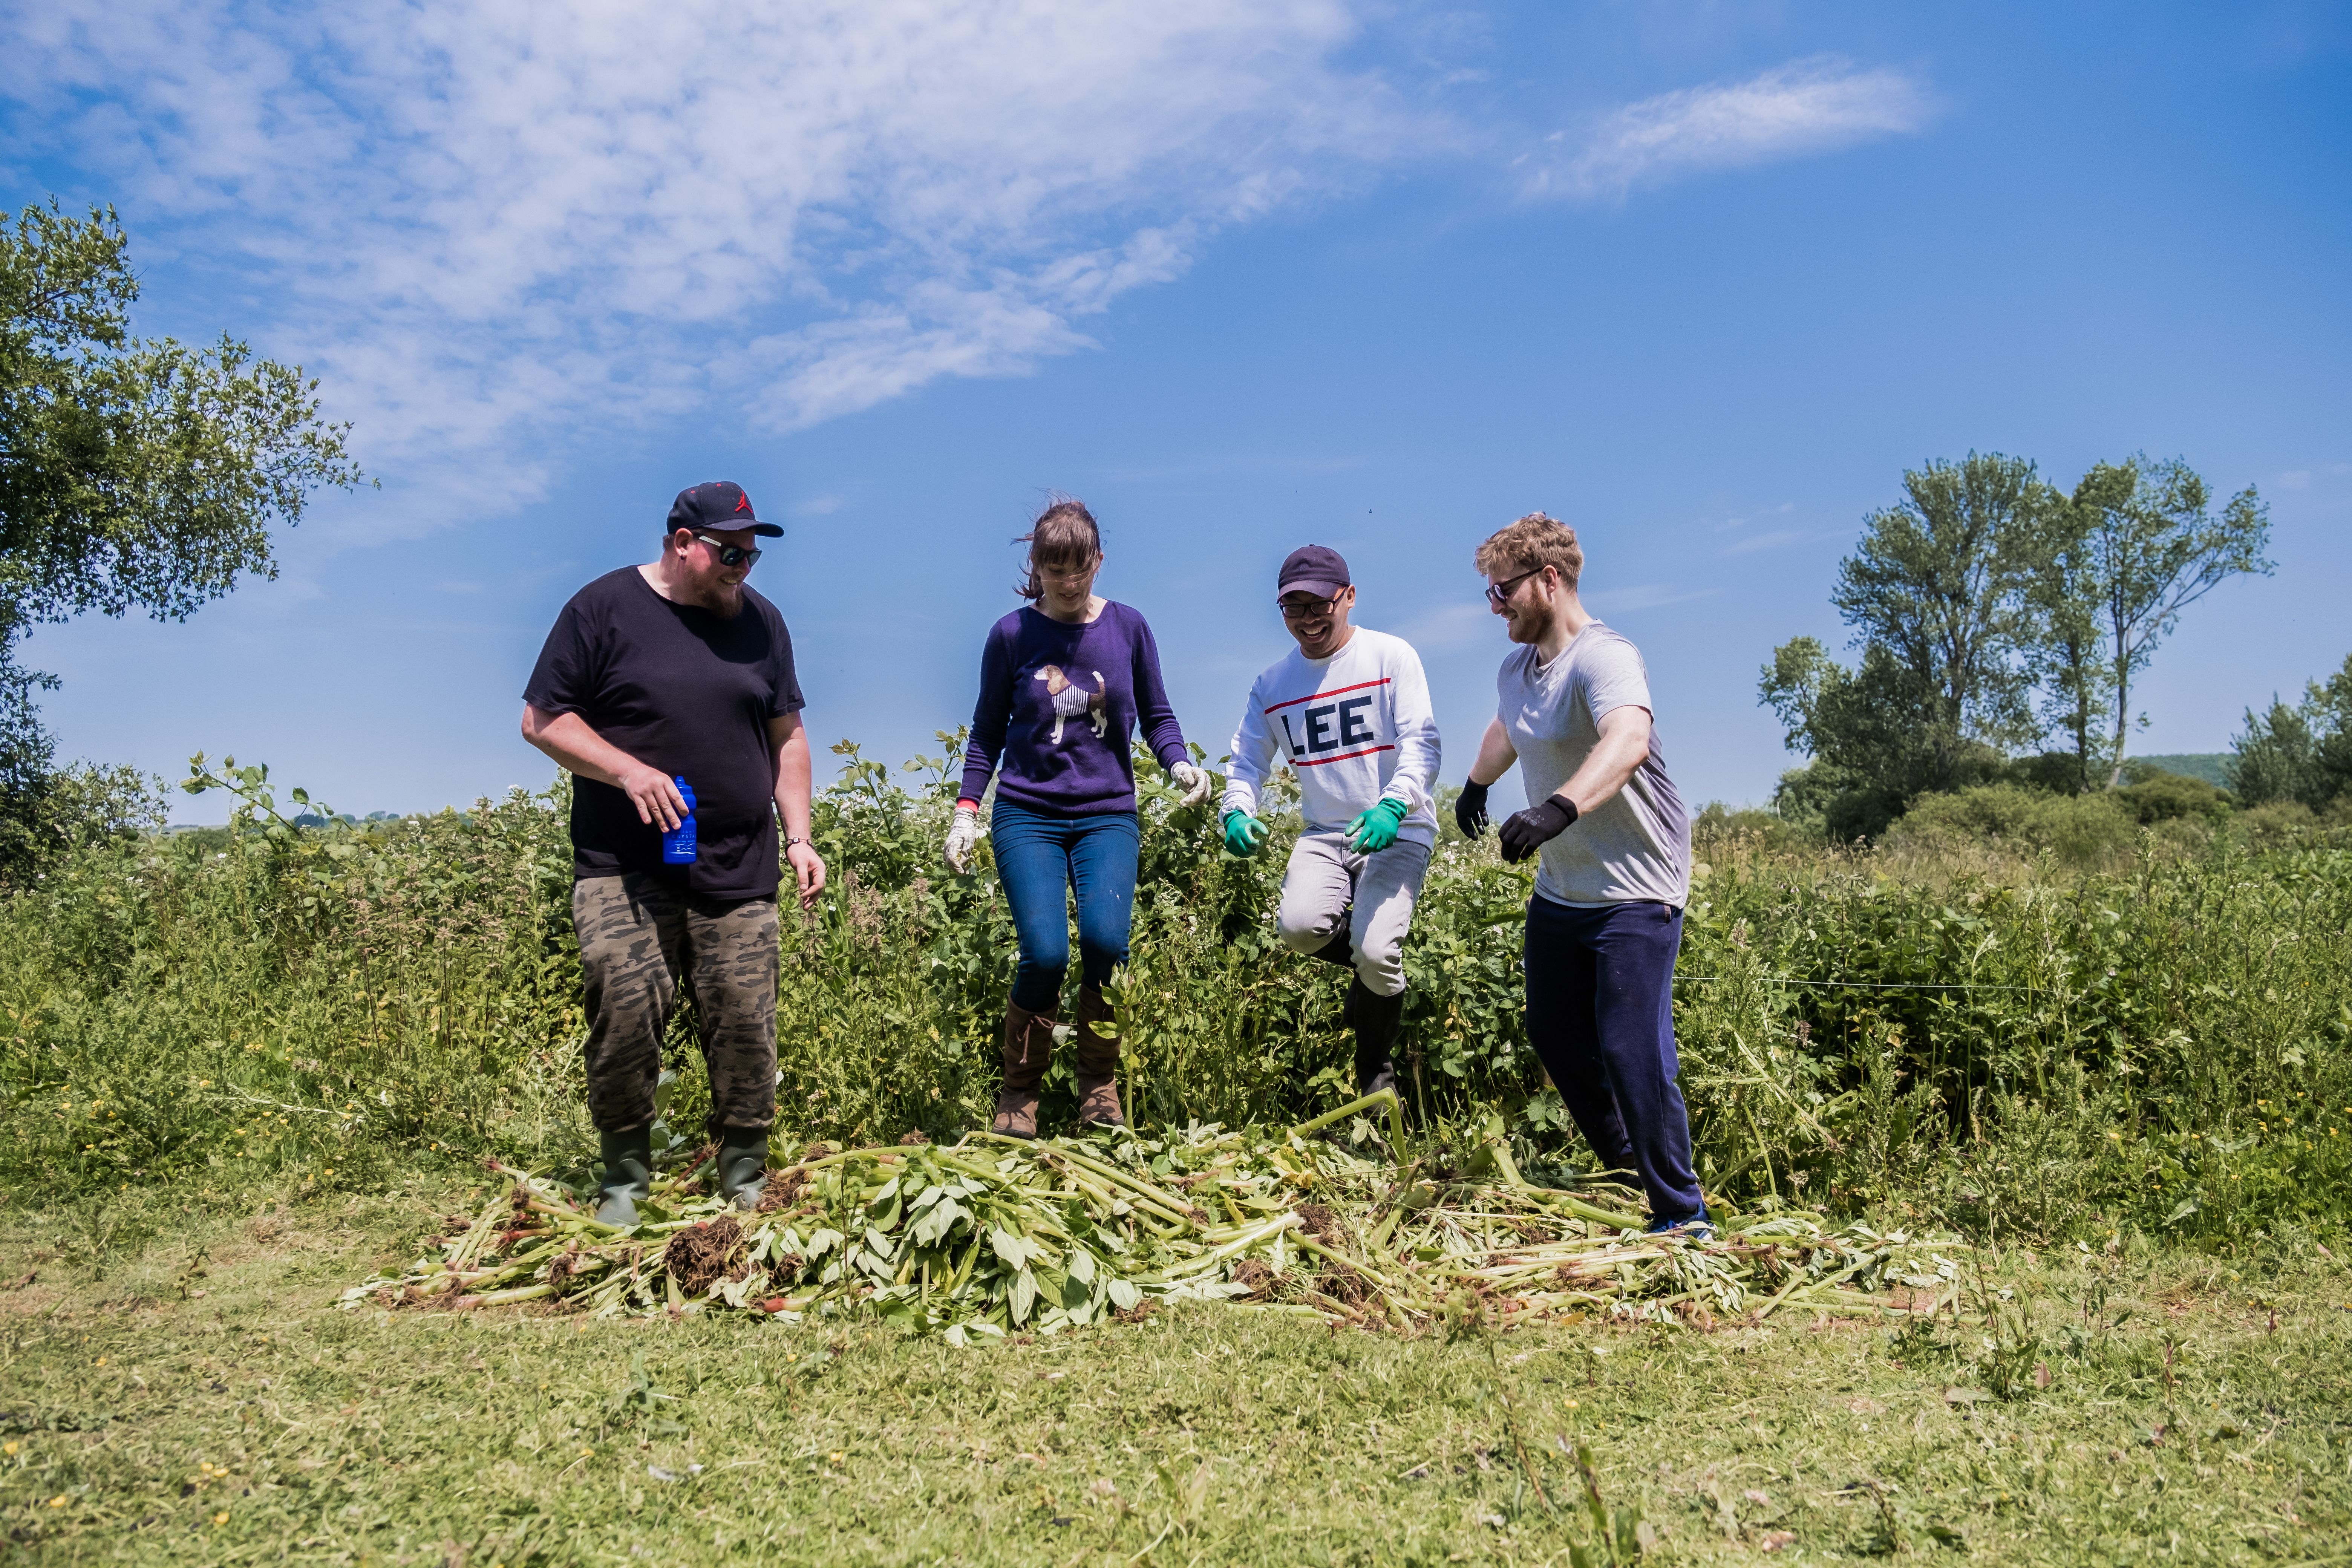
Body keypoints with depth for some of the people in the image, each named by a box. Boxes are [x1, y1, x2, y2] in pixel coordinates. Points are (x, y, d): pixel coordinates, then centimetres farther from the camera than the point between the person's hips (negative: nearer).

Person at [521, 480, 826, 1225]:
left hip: (738, 877, 3)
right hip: (624, 873, -3)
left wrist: (799, 836, 9)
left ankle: (745, 1184, 14)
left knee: (746, 1031, 0)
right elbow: (541, 721, 2)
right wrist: (627, 770, -13)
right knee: (624, 1019, -9)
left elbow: (787, 737, 18)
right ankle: (625, 1180, 11)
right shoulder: (604, 608, 2)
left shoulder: (759, 619, 14)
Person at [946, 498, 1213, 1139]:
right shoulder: (1011, 634, 3)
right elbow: (988, 731, 10)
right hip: (1028, 814, 0)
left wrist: (1180, 763, -9)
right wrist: (966, 810, 3)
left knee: (1105, 939, -21)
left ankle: (1100, 1085, 3)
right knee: (1046, 953, -16)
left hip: (1107, 814, 1)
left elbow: (1156, 717, 11)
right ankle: (1019, 1092, 8)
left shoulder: (1128, 627, 4)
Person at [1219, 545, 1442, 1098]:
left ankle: (1376, 1075, 8)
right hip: (1325, 835, 4)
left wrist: (1392, 806, -30)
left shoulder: (1391, 656, -3)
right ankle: (1376, 966, 10)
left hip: (1399, 833, -3)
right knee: (1298, 926, -27)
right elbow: (1247, 761, 12)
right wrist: (1237, 811, -11)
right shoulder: (1272, 684, 10)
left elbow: (1421, 744, -11)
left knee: (1376, 953, -23)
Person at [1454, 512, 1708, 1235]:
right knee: (1552, 1033, 16)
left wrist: (1558, 808, -57)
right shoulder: (1516, 668, 6)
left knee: (1631, 1052, -12)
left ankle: (1682, 1216, 5)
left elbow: (1629, 741, -43)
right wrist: (1476, 785, 44)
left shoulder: (1604, 658, -22)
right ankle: (1621, 1169, 36)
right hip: (1558, 891, 9)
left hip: (1635, 894, -9)